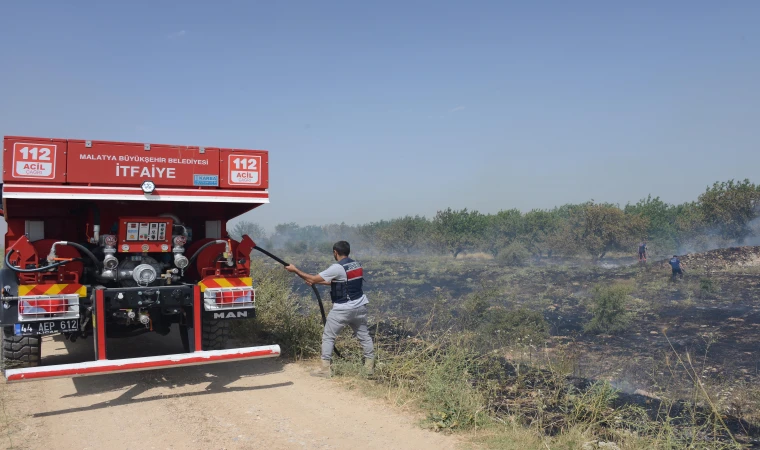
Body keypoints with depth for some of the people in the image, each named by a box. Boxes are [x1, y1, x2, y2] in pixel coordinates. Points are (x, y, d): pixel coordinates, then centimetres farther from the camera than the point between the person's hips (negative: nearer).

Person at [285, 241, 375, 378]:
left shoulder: (337, 268, -17)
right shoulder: (356, 265, 7)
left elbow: (313, 279, -14)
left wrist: (295, 270, -2)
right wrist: (316, 282, 17)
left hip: (342, 310, -6)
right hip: (359, 307, 7)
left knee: (328, 337, 6)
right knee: (364, 335, 17)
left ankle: (325, 369, 7)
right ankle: (370, 365, 21)